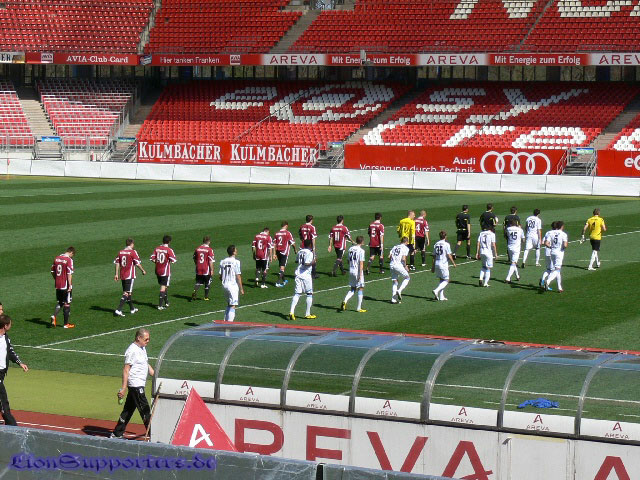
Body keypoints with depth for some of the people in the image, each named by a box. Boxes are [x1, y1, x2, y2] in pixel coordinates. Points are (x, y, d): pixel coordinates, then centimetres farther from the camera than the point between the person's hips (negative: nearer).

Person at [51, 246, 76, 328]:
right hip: (66, 286, -6)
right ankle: (66, 324, 11)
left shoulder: (57, 258, 7)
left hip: (58, 285, 6)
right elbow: (69, 273, -18)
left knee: (59, 302, 18)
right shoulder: (69, 260, -14)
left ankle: (54, 316, -7)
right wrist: (70, 285, -15)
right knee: (67, 304, 6)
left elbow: (52, 271, 13)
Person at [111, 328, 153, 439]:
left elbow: (147, 365, 26)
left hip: (140, 385, 10)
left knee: (128, 409, 13)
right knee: (145, 410, -8)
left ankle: (117, 434, 20)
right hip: (135, 385, -10)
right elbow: (126, 369, -17)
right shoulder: (132, 350, -15)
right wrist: (123, 388, -20)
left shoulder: (143, 348, 15)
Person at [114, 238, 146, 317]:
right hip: (130, 275, -7)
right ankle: (118, 310, -18)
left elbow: (117, 263, 7)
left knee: (128, 292, 19)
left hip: (122, 275, 7)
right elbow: (137, 263, -10)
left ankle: (132, 309, 32)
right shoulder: (133, 252, -10)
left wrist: (116, 274, 10)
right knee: (126, 293, -7)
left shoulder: (120, 252, 7)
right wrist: (143, 270, 5)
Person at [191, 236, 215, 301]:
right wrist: (211, 270, -9)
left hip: (198, 269, 4)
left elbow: (194, 259, 14)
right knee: (207, 283, 12)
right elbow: (211, 261, -14)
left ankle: (194, 292, -14)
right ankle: (206, 297, 18)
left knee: (198, 283, 12)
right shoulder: (209, 250, -12)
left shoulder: (197, 249, 3)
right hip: (207, 270, -4)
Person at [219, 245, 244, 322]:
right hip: (233, 285, -7)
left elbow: (221, 276, 8)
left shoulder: (223, 262, 6)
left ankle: (225, 321, 24)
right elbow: (238, 276, -12)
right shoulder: (236, 262, -12)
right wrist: (241, 289, -6)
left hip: (225, 285, 7)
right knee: (233, 306, -4)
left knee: (229, 304, 22)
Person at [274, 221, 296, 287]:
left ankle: (284, 280, 34)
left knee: (281, 266, 20)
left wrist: (275, 253, 11)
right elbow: (292, 243, -5)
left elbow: (275, 244, 6)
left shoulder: (277, 233, 5)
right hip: (284, 252, -5)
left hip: (278, 252, 5)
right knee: (282, 268, -5)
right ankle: (278, 282, -13)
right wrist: (295, 249, 13)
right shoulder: (287, 233, -9)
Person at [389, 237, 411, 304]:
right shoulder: (405, 248, 0)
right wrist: (405, 266, 1)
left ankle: (393, 299, 11)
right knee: (406, 278, 15)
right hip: (399, 265, -6)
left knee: (394, 281, 13)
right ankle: (399, 291, -3)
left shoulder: (395, 247, 18)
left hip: (392, 265, 6)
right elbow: (403, 259, -11)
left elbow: (389, 256, 11)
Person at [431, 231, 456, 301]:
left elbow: (434, 256, 11)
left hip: (437, 264, 6)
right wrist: (454, 263, 0)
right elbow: (449, 255, -12)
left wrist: (433, 266, 17)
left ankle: (441, 296, 16)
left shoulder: (436, 244, 8)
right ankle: (436, 291, -18)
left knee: (441, 280, 17)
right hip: (443, 264, -6)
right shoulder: (446, 244, -9)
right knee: (446, 280, 2)